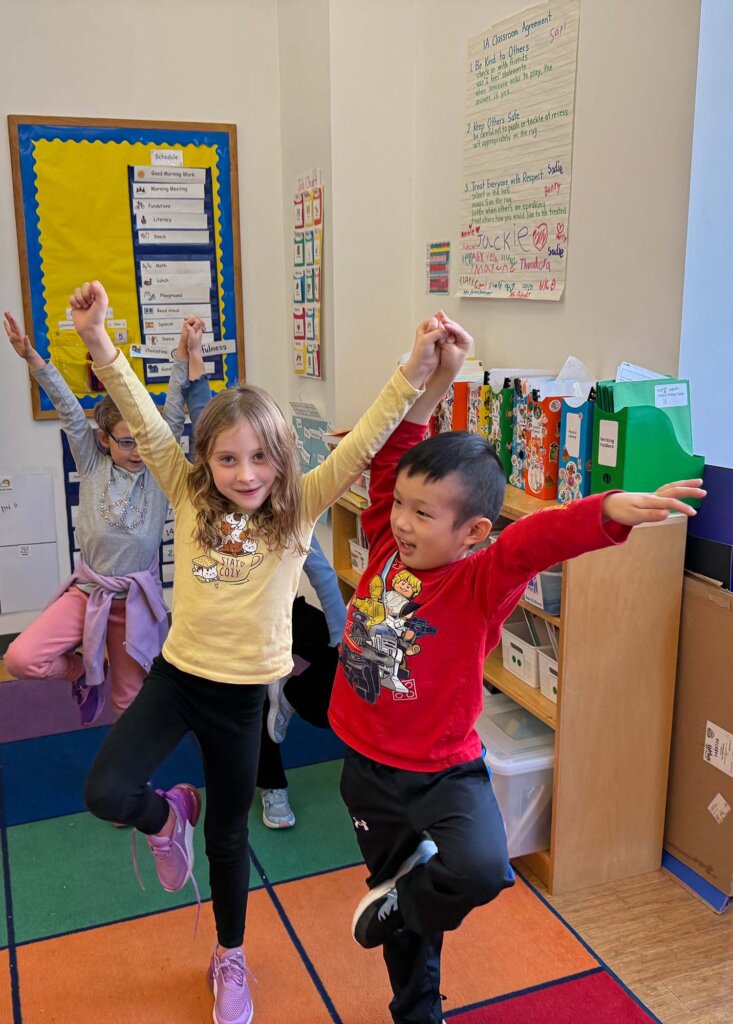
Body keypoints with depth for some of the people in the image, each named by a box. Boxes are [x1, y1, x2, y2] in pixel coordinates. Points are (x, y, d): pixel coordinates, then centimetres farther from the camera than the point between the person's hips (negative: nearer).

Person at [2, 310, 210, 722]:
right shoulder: (92, 463, -5)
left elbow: (174, 412, -14)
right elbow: (68, 408, -13)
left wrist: (188, 352, -22)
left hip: (136, 598, -1)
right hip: (87, 590, 1)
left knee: (131, 701, 7)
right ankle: (84, 669, 14)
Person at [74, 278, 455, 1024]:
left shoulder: (300, 508, -10)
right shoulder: (189, 498, -6)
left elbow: (363, 443, -19)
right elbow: (144, 423, -14)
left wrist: (414, 371, -30)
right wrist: (99, 343, -25)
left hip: (243, 693, -1)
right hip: (177, 675, 1)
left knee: (228, 833, 15)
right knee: (105, 792, -15)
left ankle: (229, 960, 42)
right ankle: (168, 817, 24)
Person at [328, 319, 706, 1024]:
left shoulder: (481, 583, -20)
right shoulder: (386, 549, -7)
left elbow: (538, 541, -39)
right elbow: (393, 461, -7)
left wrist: (610, 511, -57)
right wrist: (428, 387, -17)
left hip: (443, 771, -5)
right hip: (368, 766, 5)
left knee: (481, 869, -33)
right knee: (399, 879, 22)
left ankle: (398, 903, 2)